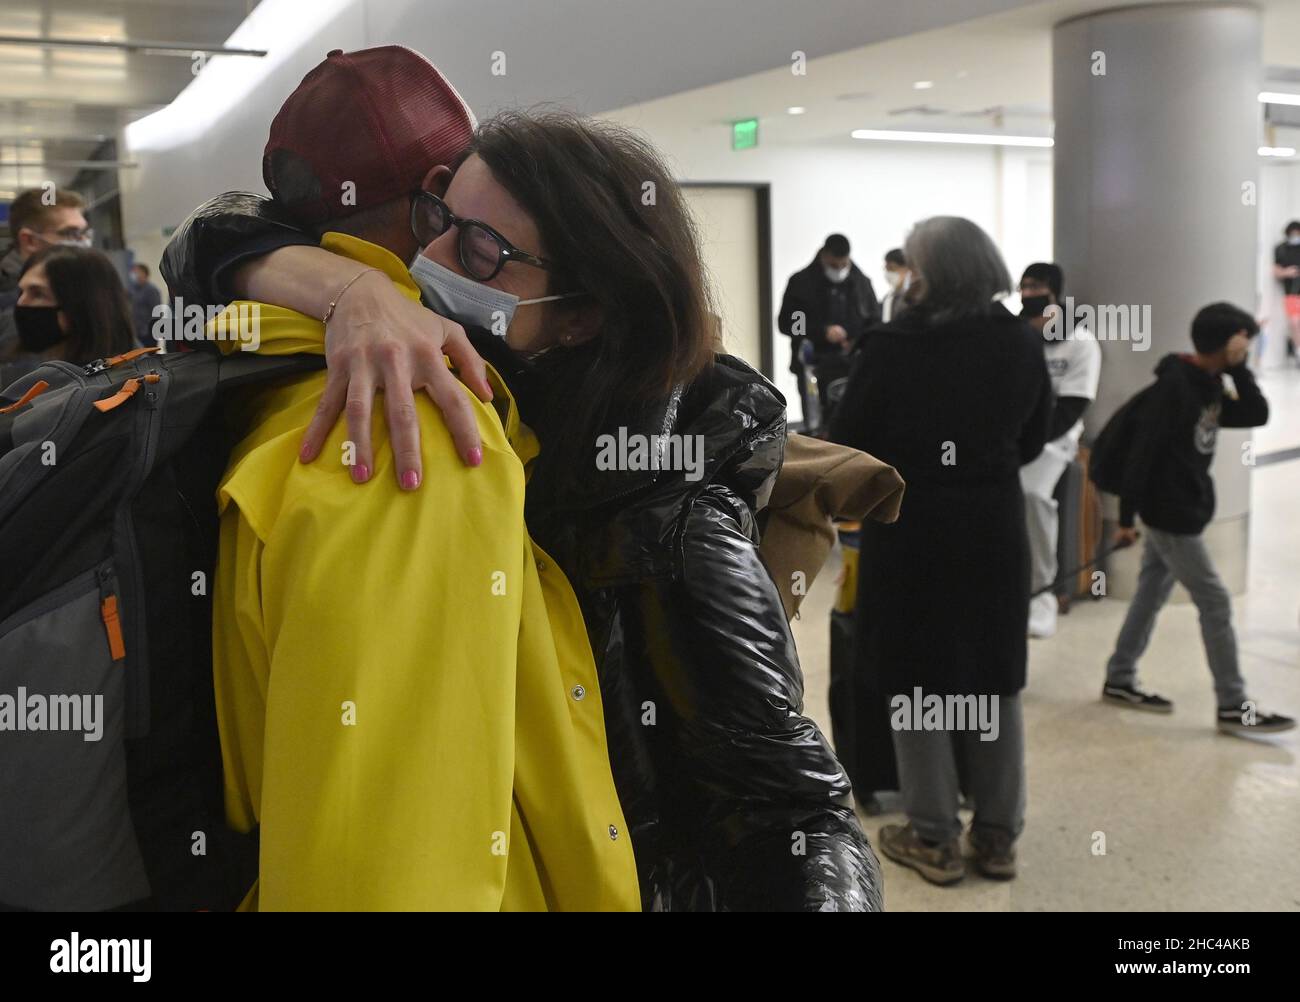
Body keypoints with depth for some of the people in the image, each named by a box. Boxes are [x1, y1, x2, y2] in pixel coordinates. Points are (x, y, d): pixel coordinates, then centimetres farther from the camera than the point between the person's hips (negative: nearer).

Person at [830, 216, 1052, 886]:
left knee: (917, 683, 8)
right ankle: (998, 835, 24)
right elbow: (1032, 440, 9)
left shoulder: (891, 347, -16)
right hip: (995, 528, 4)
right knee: (994, 683, 14)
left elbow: (847, 445, -9)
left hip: (910, 531, -4)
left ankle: (934, 839, 17)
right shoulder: (1022, 344, -2)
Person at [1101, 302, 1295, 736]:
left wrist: (1237, 368, -3)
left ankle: (1119, 680, 24)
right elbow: (1141, 452, -21)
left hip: (1183, 510, 9)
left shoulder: (1208, 384, 10)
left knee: (1152, 593, 14)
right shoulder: (1173, 386, -19)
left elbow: (1256, 416, 8)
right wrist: (1127, 516, -20)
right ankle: (1233, 706, 5)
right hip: (1169, 512, -9)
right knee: (1215, 603, -3)